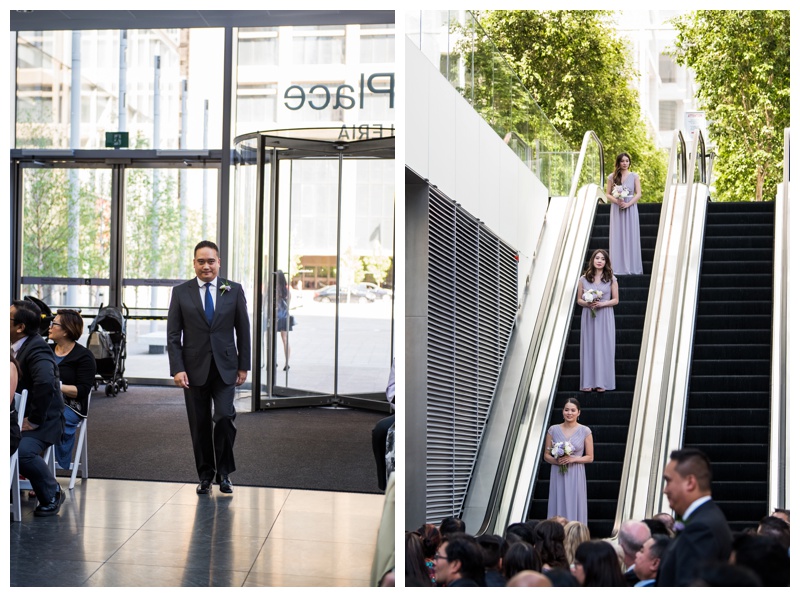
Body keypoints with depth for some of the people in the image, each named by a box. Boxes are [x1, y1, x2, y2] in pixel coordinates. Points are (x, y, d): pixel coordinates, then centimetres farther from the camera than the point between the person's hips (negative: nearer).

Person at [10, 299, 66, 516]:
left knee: (23, 452, -31)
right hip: (17, 416, 9)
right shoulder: (14, 347, 7)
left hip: (43, 420, -9)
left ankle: (52, 495, -7)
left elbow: (45, 383, -36)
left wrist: (34, 421, -28)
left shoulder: (37, 349, -20)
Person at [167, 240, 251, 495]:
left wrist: (243, 366, 2)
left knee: (224, 417, -13)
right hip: (194, 368, 0)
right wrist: (177, 369, -9)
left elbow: (243, 330, 6)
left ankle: (224, 473, 4)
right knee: (200, 425, 5)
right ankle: (205, 476, 18)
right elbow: (173, 335, 0)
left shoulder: (234, 290, 4)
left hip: (225, 368, 0)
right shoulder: (181, 292, 2)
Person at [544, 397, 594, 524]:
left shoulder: (585, 431, 0)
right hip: (558, 475, 1)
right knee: (558, 509, 1)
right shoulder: (553, 430, 4)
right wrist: (556, 461, -13)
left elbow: (590, 457, 3)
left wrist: (573, 459, -12)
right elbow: (546, 455, 7)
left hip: (576, 476, -1)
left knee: (575, 508, -1)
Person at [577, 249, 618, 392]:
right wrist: (587, 303, -12)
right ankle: (588, 383, 2)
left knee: (604, 347, -2)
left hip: (605, 317, -1)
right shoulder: (584, 279, 5)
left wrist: (602, 304, -13)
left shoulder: (611, 278, 3)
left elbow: (616, 300, 3)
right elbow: (579, 300, 9)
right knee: (588, 347, 0)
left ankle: (602, 382, 2)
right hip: (588, 316, 1)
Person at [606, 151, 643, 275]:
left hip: (630, 209, 0)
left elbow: (638, 193, -1)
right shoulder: (612, 177, 5)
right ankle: (619, 268, 2)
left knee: (631, 237, 0)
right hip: (616, 209, 0)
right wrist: (617, 201, -14)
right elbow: (607, 194, 4)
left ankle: (631, 267, 4)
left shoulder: (634, 176, 4)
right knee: (618, 238, 0)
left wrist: (628, 204, -14)